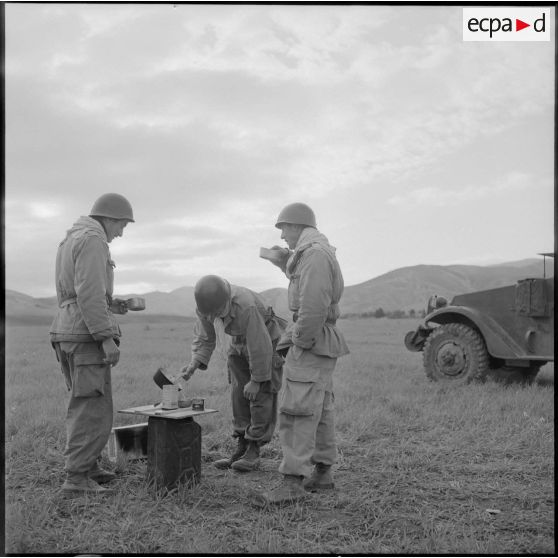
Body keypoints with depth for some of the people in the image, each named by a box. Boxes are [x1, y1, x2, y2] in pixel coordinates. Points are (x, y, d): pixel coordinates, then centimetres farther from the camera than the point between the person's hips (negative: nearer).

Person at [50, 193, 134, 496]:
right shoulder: (92, 239, -11)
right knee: (93, 409, -8)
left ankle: (88, 467, 23)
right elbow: (89, 293, -21)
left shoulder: (69, 241, 21)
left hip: (67, 332, 10)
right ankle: (77, 479, -7)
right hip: (86, 334, -10)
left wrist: (109, 305, 16)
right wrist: (107, 338, -22)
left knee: (85, 405, 16)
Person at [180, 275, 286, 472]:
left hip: (268, 343, -6)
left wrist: (256, 380, -24)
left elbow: (260, 345, -31)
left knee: (262, 396, -9)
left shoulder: (245, 306, -39)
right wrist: (193, 365, -20)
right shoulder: (205, 304, -18)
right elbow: (204, 339, -6)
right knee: (239, 395, 1)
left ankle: (253, 453, -4)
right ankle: (241, 449, 6)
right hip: (240, 344, 6)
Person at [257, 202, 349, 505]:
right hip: (318, 341, 11)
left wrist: (299, 340, -19)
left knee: (297, 410, -12)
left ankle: (293, 481, -11)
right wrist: (286, 264, 19)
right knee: (319, 408, 14)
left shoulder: (314, 253, -16)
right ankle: (322, 472, 23)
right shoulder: (319, 252, 17)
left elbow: (314, 304, -26)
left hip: (311, 341, -11)